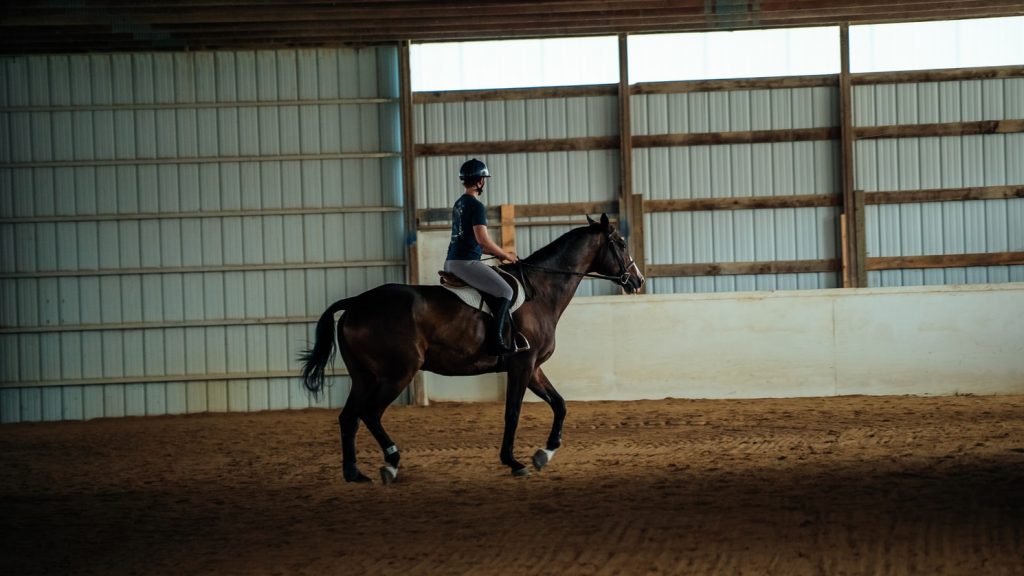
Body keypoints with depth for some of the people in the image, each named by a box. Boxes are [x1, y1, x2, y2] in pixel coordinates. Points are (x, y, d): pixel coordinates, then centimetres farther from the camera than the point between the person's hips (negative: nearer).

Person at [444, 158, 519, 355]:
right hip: (466, 262, -10)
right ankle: (497, 339, -20)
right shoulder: (476, 206, -12)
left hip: (451, 262, 10)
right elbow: (482, 239, -20)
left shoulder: (459, 204, 18)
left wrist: (497, 252, 20)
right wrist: (505, 255, -5)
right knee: (505, 291, -10)